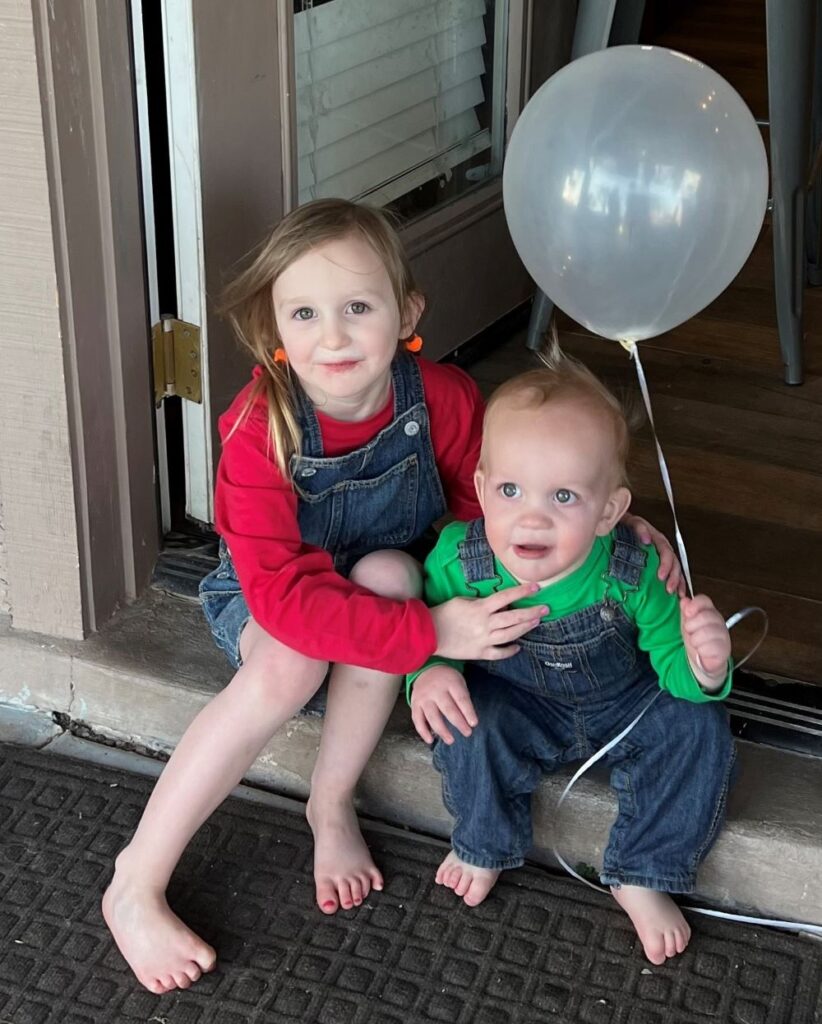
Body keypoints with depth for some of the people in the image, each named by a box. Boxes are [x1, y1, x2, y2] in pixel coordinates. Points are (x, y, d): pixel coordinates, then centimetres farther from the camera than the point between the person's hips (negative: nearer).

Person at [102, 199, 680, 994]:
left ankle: (331, 806, -14)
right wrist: (431, 634, -43)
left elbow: (488, 504, -4)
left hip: (396, 588, 2)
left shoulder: (443, 399, -21)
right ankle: (136, 885, -18)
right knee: (290, 666, -35)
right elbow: (285, 594, -35)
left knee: (389, 572, -33)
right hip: (264, 601, -2)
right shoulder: (258, 430, -30)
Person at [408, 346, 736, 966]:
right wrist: (428, 671, -30)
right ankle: (485, 846, 4)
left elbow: (673, 668, -19)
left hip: (622, 704, 1)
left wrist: (704, 667, -43)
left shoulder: (634, 574, -29)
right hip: (520, 705, 0)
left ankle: (642, 877, 1)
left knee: (699, 729, -20)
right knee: (468, 724, -29)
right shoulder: (461, 559, -28)